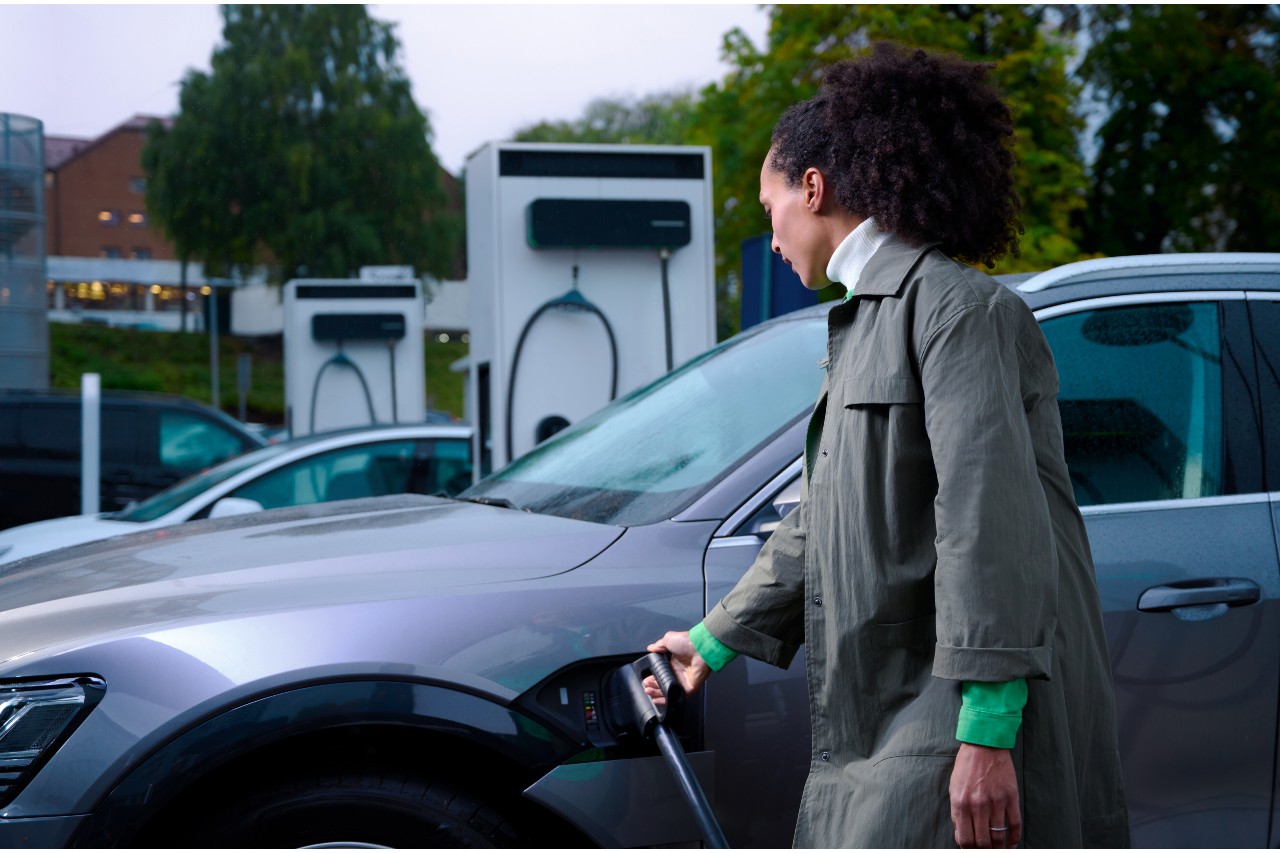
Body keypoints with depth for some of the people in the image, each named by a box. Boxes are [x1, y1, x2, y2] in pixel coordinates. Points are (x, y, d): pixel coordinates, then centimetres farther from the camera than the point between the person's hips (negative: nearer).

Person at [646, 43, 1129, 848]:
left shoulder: (956, 307, -11)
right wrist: (716, 639, 37)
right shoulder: (870, 321, 20)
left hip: (967, 723, -9)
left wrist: (985, 734, -25)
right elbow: (820, 522, 29)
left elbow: (990, 518, -20)